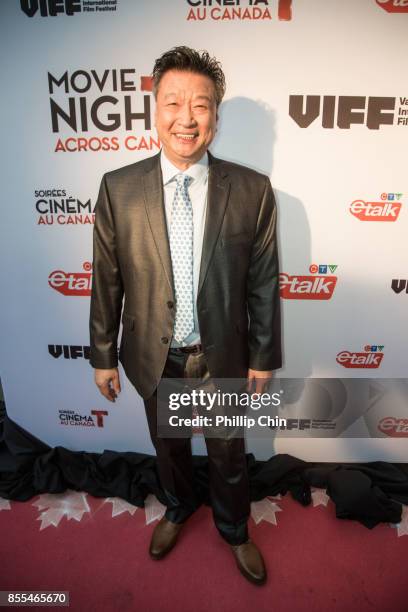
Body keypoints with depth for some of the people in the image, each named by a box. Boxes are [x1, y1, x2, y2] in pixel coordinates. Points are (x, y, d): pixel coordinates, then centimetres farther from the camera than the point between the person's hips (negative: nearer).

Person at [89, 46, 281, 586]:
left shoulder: (253, 190, -12)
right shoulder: (118, 188, -11)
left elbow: (263, 282, -6)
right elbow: (107, 280, -5)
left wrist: (264, 358, -1)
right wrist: (103, 356, 1)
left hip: (224, 357, 0)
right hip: (156, 358, 1)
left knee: (228, 455, 22)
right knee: (169, 448, 26)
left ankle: (234, 530, 54)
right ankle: (179, 508, 60)